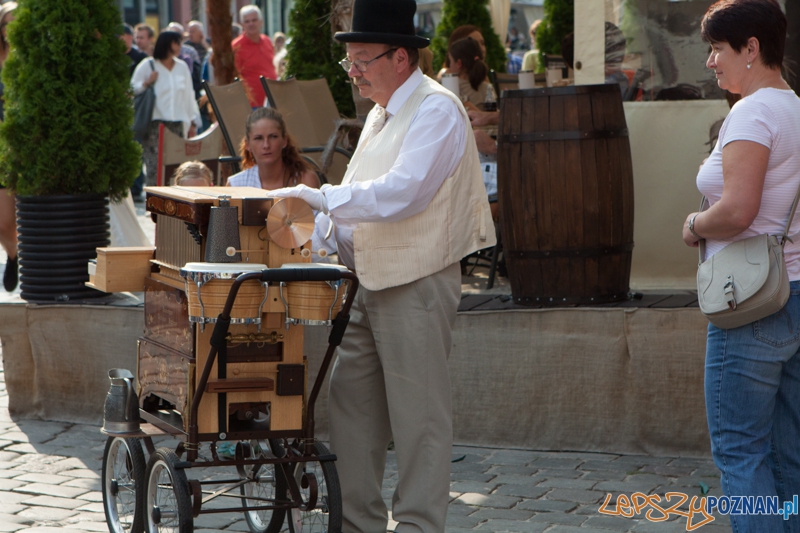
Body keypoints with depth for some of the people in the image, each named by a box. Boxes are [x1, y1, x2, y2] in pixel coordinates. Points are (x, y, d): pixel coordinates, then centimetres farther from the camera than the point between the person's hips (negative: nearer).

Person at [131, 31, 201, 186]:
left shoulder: (182, 67, 16)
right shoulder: (147, 66, 4)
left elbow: (189, 95, 18)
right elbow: (132, 90, 4)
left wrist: (193, 122, 15)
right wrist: (146, 83, -14)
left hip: (177, 125, 4)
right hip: (155, 123, -4)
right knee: (155, 165, -11)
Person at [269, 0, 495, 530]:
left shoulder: (437, 110, -14)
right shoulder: (381, 115, 16)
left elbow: (400, 193, -25)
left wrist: (322, 197, -21)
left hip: (419, 284, -10)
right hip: (374, 283, 10)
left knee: (419, 415, -4)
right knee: (352, 401, 11)